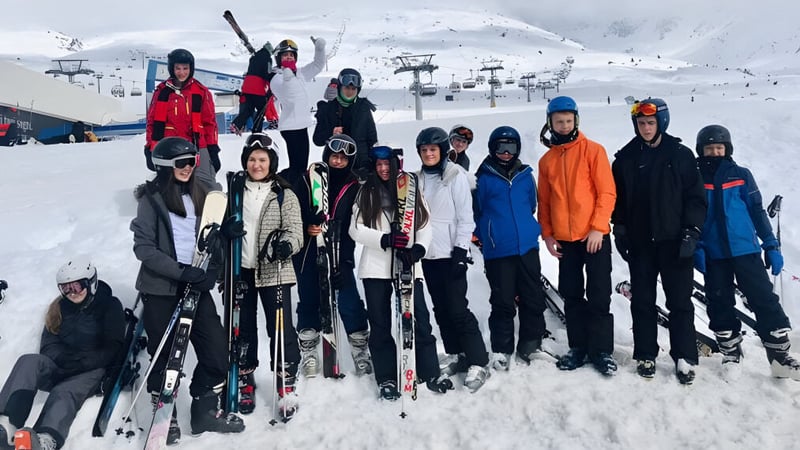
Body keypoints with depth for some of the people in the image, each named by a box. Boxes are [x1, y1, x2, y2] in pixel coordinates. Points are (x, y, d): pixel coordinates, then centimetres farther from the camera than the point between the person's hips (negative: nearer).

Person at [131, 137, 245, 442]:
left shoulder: (200, 195, 8)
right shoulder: (152, 198, -7)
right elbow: (144, 247, -12)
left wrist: (210, 271, -6)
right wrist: (181, 272, -21)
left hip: (196, 287, 5)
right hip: (160, 289, -4)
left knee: (217, 348, 3)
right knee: (165, 355, 8)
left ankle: (206, 411, 22)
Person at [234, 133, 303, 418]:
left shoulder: (285, 195, 0)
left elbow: (295, 231, -9)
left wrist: (286, 245, -28)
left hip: (274, 272, -3)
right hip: (240, 271, 3)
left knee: (281, 329, -3)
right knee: (242, 329, 12)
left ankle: (286, 386, 11)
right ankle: (245, 381, 29)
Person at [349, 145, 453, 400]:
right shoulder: (366, 192, 5)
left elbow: (424, 226, 5)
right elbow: (356, 229, -2)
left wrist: (418, 248, -15)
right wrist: (385, 239, -18)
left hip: (407, 266, 1)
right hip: (375, 267, 0)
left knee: (420, 319, 1)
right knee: (380, 324, 6)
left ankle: (430, 373, 16)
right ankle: (386, 379, 18)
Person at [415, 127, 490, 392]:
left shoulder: (456, 175, -6)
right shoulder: (418, 179, 10)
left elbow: (465, 215, -9)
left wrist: (461, 249, -14)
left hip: (451, 253, -6)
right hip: (428, 254, 6)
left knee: (458, 309, -8)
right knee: (441, 309, 11)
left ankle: (478, 363, 1)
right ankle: (455, 355, 24)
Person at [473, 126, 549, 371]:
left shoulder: (525, 175, 7)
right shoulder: (484, 178, -3)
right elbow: (477, 212, 5)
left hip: (527, 247, 4)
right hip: (498, 252, -3)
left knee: (533, 298, 9)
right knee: (503, 302, 3)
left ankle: (531, 344, 26)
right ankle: (502, 350, 16)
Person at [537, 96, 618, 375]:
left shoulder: (593, 150, -3)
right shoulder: (546, 160, 8)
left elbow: (607, 192, -7)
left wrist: (597, 228, -14)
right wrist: (547, 234, 4)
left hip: (594, 236, -4)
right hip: (564, 240, 4)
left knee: (599, 297, 1)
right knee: (572, 296, 11)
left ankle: (602, 350, 12)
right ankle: (578, 347, 23)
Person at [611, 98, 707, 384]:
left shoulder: (681, 155, 1)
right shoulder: (625, 158, 5)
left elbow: (696, 197, 0)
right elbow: (617, 199, 8)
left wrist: (691, 231, -7)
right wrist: (620, 230, 2)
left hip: (674, 241, -1)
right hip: (639, 243, 2)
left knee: (680, 301, 4)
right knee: (642, 301, 8)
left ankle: (684, 358, 14)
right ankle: (645, 356, 18)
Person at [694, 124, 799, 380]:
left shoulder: (741, 176, 5)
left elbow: (757, 212, 6)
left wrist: (771, 246, 1)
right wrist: (696, 248, -6)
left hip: (746, 251, 0)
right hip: (713, 255, 0)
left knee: (765, 301, -1)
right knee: (720, 306, 6)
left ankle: (780, 357, 8)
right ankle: (731, 353, 21)